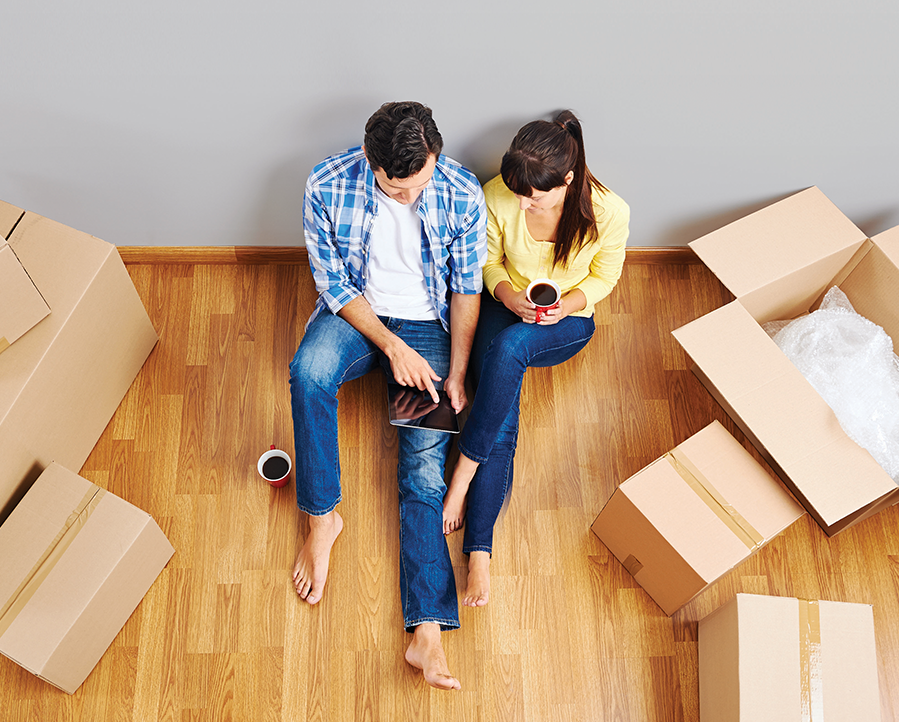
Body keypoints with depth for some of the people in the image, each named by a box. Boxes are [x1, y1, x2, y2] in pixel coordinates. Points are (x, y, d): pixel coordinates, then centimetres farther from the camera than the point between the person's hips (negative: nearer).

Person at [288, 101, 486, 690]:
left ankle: (427, 630, -18)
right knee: (309, 372, -35)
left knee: (425, 463, -14)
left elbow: (467, 289, -6)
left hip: (428, 323, 0)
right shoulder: (328, 186, -18)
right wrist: (391, 345, -19)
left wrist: (457, 375, -11)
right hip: (355, 311, 1)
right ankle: (322, 516, -15)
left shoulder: (463, 195, -17)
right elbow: (333, 281, -10)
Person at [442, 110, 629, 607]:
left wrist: (565, 306, -22)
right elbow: (489, 260, 1)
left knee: (509, 347, -38)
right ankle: (478, 551, -24)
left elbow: (604, 276, -3)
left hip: (567, 324, -1)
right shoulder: (498, 196, -16)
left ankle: (464, 469, -25)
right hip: (505, 308, 1)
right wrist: (511, 295, -20)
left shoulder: (608, 212, -20)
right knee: (501, 425, -26)